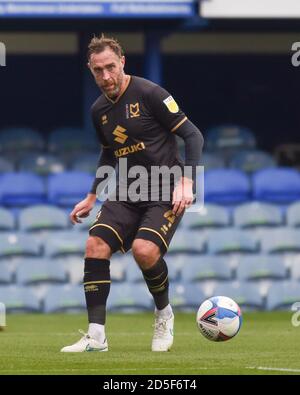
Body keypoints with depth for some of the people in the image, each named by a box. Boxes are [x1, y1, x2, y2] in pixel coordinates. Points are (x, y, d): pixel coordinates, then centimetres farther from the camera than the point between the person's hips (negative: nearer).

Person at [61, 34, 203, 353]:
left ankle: (164, 314, 2)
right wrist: (92, 198, 23)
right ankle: (96, 336, -9)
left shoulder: (148, 94, -12)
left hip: (165, 192, -6)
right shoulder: (99, 111, 8)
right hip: (127, 192, 6)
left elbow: (193, 135, -10)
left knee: (144, 250, -28)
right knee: (95, 246, -14)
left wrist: (186, 182, -20)